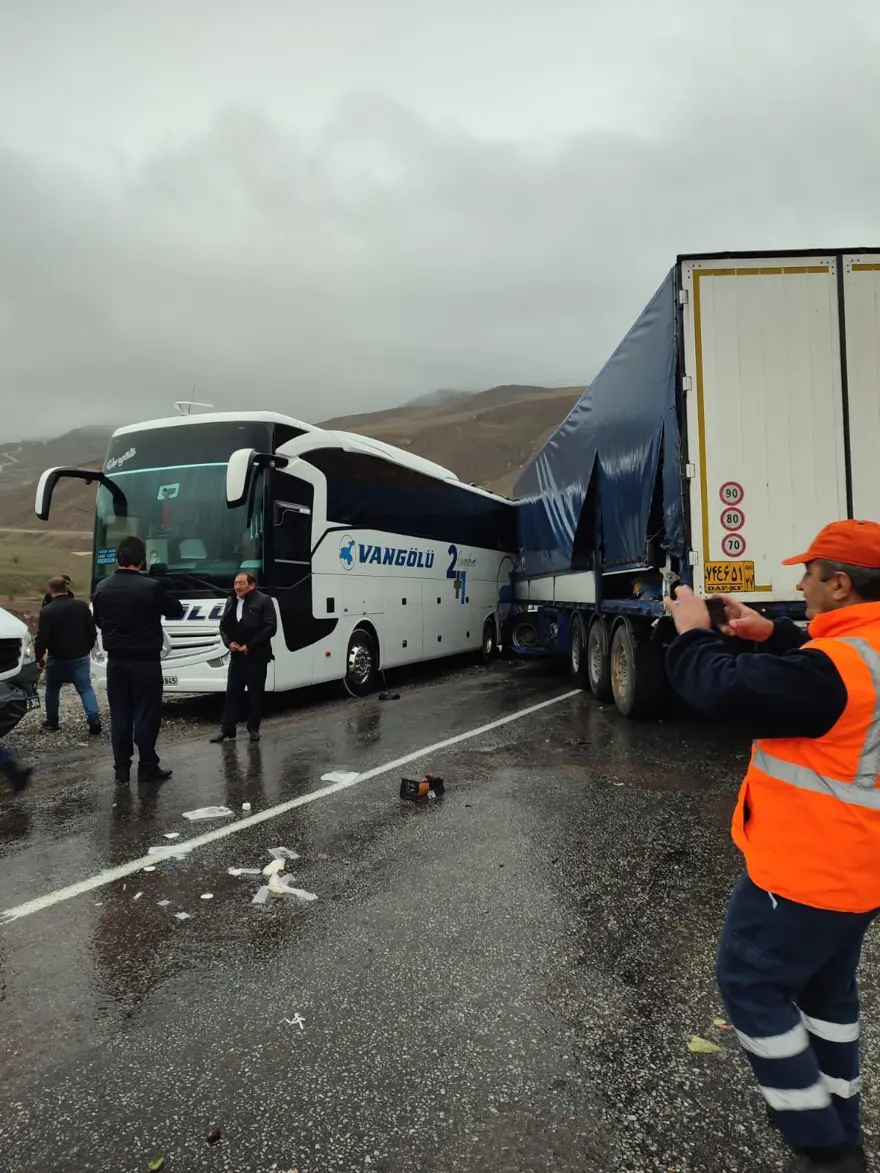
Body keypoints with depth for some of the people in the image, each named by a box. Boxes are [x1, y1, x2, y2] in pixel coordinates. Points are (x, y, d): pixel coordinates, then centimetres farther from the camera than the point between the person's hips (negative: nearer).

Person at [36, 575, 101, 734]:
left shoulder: (47, 611, -13)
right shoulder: (82, 605, -1)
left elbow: (42, 638, -14)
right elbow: (92, 631, 4)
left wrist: (38, 657, -1)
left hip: (58, 658, -2)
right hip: (80, 657, 3)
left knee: (52, 689, 18)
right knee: (86, 688, 2)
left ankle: (51, 721, 27)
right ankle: (94, 719, -13)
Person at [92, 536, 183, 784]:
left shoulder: (102, 588, 1)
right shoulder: (151, 586, -16)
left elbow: (99, 621, 14)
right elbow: (177, 612, -2)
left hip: (115, 661, 5)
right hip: (145, 661, -5)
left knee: (119, 715, 10)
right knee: (146, 715, 2)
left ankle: (121, 768, 16)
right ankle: (147, 768, 8)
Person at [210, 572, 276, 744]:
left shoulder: (264, 601, -8)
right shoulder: (231, 601, 10)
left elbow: (271, 627, -14)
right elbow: (223, 625, 14)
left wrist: (249, 646, -16)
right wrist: (229, 642, -5)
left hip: (256, 656, -4)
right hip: (237, 655, 5)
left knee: (255, 694, 5)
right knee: (232, 693, 5)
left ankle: (253, 728, 17)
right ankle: (227, 729, 9)